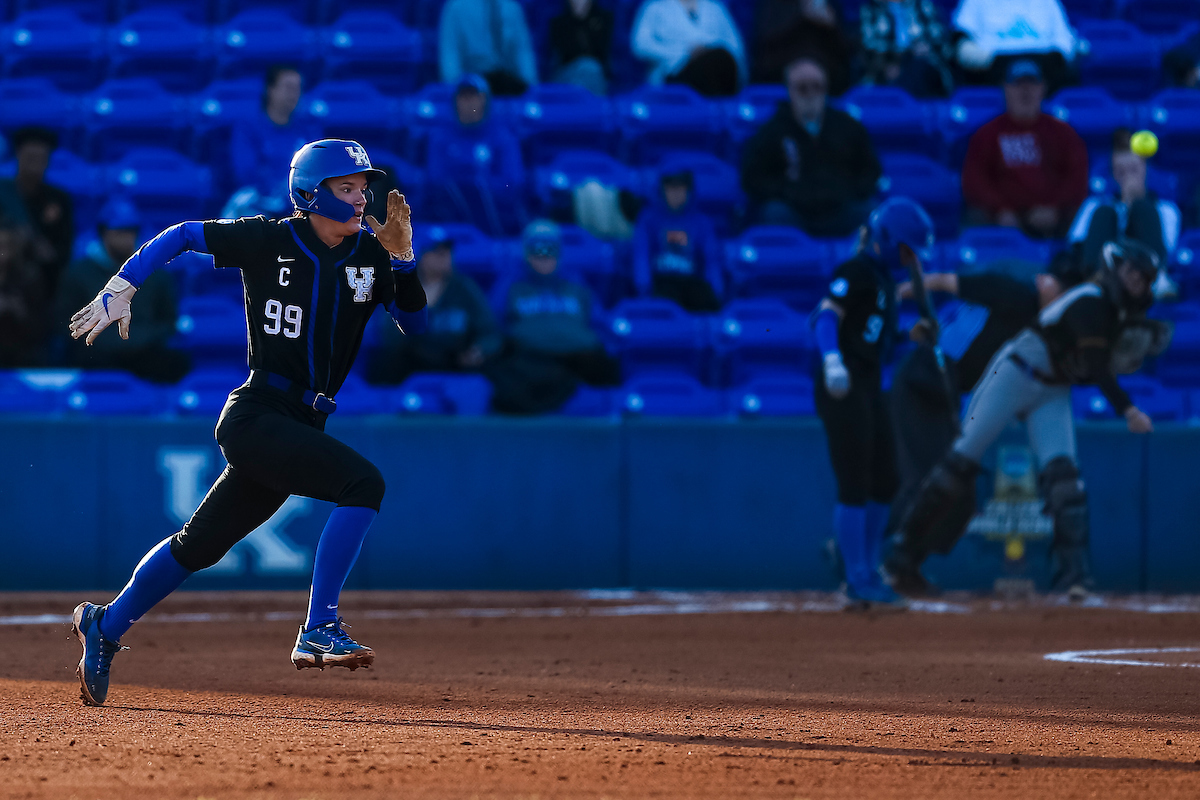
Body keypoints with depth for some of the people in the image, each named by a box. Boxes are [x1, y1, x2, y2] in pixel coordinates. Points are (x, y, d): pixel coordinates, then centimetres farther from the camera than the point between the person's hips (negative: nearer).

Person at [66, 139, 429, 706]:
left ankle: (104, 626, 33)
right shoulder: (268, 241, -6)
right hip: (254, 416, -6)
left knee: (201, 544, 15)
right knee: (363, 481, -26)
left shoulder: (369, 252, 6)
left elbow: (414, 325, 2)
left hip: (302, 425, 6)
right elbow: (180, 236, 3)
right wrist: (119, 290, -6)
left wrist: (402, 258, -12)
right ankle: (319, 632, -25)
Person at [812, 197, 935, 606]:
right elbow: (827, 315, -24)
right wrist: (832, 361, -38)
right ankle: (858, 578, -3)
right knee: (855, 485, -8)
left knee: (884, 482, 12)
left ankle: (866, 572, 21)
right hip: (843, 387, -10)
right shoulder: (856, 272, -12)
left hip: (870, 386, 10)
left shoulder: (885, 279, 16)